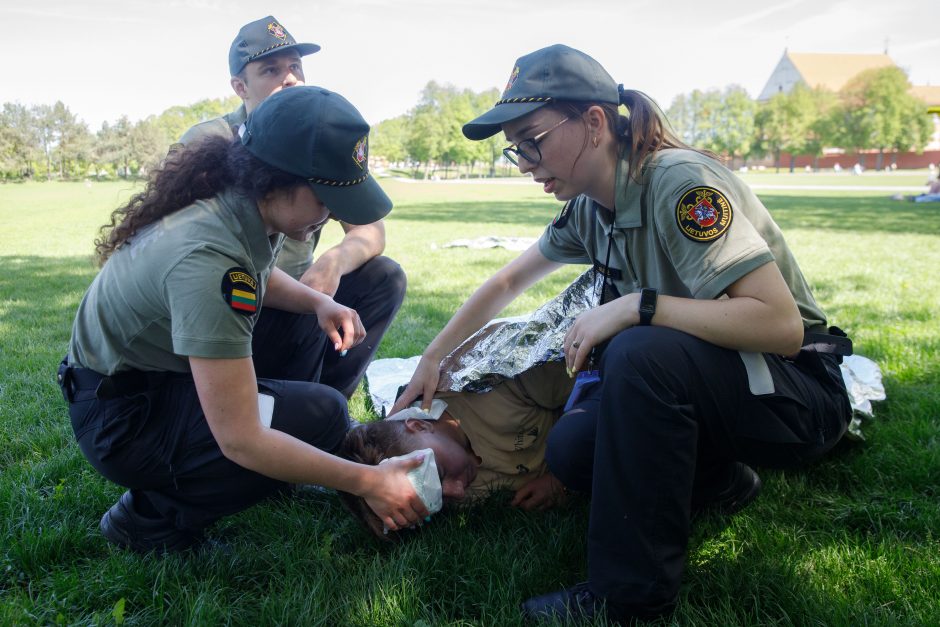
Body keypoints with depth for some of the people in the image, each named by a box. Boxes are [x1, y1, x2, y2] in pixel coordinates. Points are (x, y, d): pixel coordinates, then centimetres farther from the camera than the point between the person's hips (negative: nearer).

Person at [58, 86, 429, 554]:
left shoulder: (242, 201, -9)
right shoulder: (206, 257, -35)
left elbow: (257, 274, 17)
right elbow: (240, 441, -33)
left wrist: (319, 302, -4)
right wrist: (366, 482, -26)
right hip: (121, 418, -9)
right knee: (321, 416, -21)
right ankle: (151, 516, -4)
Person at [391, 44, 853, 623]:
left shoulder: (679, 184, -24)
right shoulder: (590, 207, 1)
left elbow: (782, 324, -32)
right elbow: (508, 281, 14)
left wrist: (636, 306, -31)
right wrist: (432, 358, 14)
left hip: (800, 394, -7)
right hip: (705, 383, 7)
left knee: (640, 352, -34)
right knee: (570, 448, -12)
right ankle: (718, 483, 13)